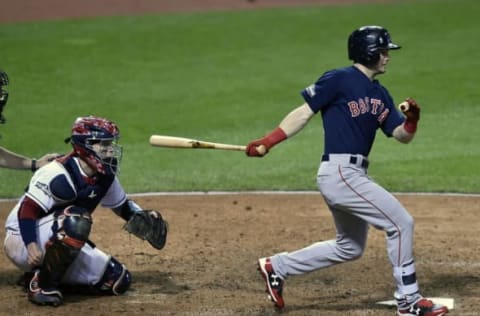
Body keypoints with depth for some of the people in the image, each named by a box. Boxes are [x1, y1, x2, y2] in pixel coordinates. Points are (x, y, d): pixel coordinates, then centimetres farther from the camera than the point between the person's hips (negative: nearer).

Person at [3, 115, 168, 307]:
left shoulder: (105, 177, 1)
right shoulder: (59, 174, -24)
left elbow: (122, 205, 17)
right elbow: (27, 209, -26)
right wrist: (32, 246, -40)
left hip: (59, 244, 8)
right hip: (23, 241, -8)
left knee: (118, 281, -1)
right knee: (76, 220, -37)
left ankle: (53, 278, 9)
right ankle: (41, 283, -23)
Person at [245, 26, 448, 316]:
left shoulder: (380, 95, 15)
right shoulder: (339, 80, -9)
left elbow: (403, 136, 15)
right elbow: (304, 113, -9)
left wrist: (412, 119, -7)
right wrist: (267, 143, -15)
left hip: (353, 176, 10)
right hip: (340, 173, -10)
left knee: (350, 248, 20)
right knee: (401, 223, -10)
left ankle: (277, 267, 27)